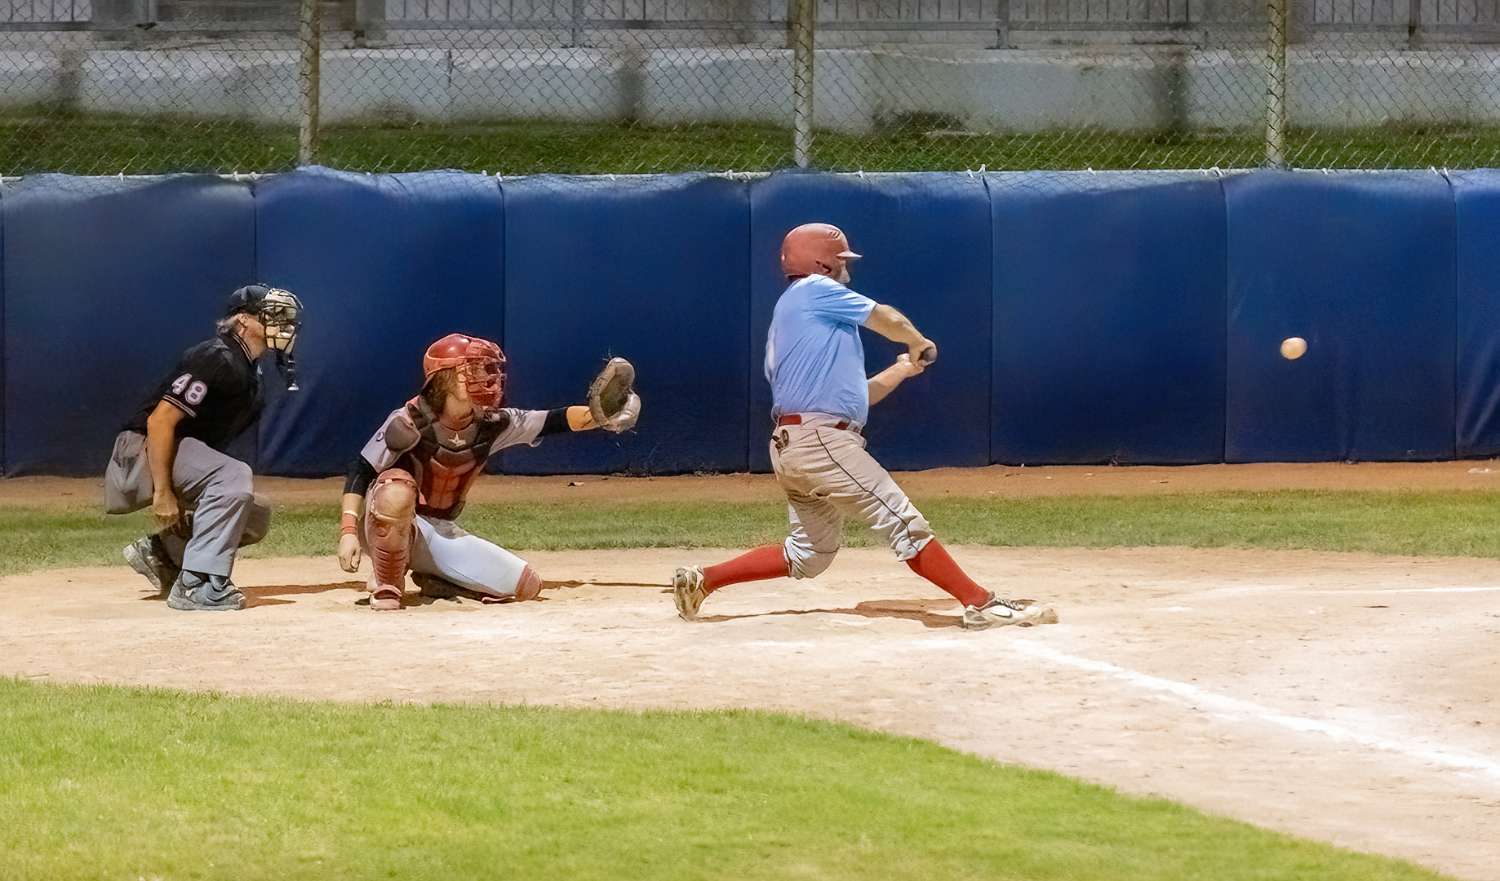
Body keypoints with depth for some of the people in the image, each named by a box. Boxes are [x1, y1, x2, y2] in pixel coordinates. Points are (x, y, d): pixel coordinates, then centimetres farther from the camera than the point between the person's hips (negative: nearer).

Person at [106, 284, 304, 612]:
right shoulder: (218, 359, -19)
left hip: (183, 454, 10)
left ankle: (161, 551, 12)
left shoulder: (250, 371, 12)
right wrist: (162, 493, -29)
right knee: (234, 475, -31)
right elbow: (159, 420, -26)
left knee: (255, 516, 8)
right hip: (142, 450, -10)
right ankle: (198, 585, -29)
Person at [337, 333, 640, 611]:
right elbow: (359, 473, -19)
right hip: (386, 527, -5)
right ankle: (386, 584, -17)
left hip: (441, 534, 5)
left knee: (526, 586, -7)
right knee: (398, 491, -42)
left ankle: (430, 578, 12)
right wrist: (348, 532, -29)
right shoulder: (409, 422, -22)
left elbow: (553, 421, -13)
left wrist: (598, 416, -32)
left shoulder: (491, 425, -8)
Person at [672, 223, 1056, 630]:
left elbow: (855, 394, 27)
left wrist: (903, 369, 26)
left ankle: (701, 580, 15)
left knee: (808, 555, 17)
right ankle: (981, 604, -14)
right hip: (822, 439, -10)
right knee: (904, 524, -11)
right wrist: (919, 344, 23)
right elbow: (886, 319, 4)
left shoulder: (786, 317, 26)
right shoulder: (814, 290, 0)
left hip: (789, 444, 10)